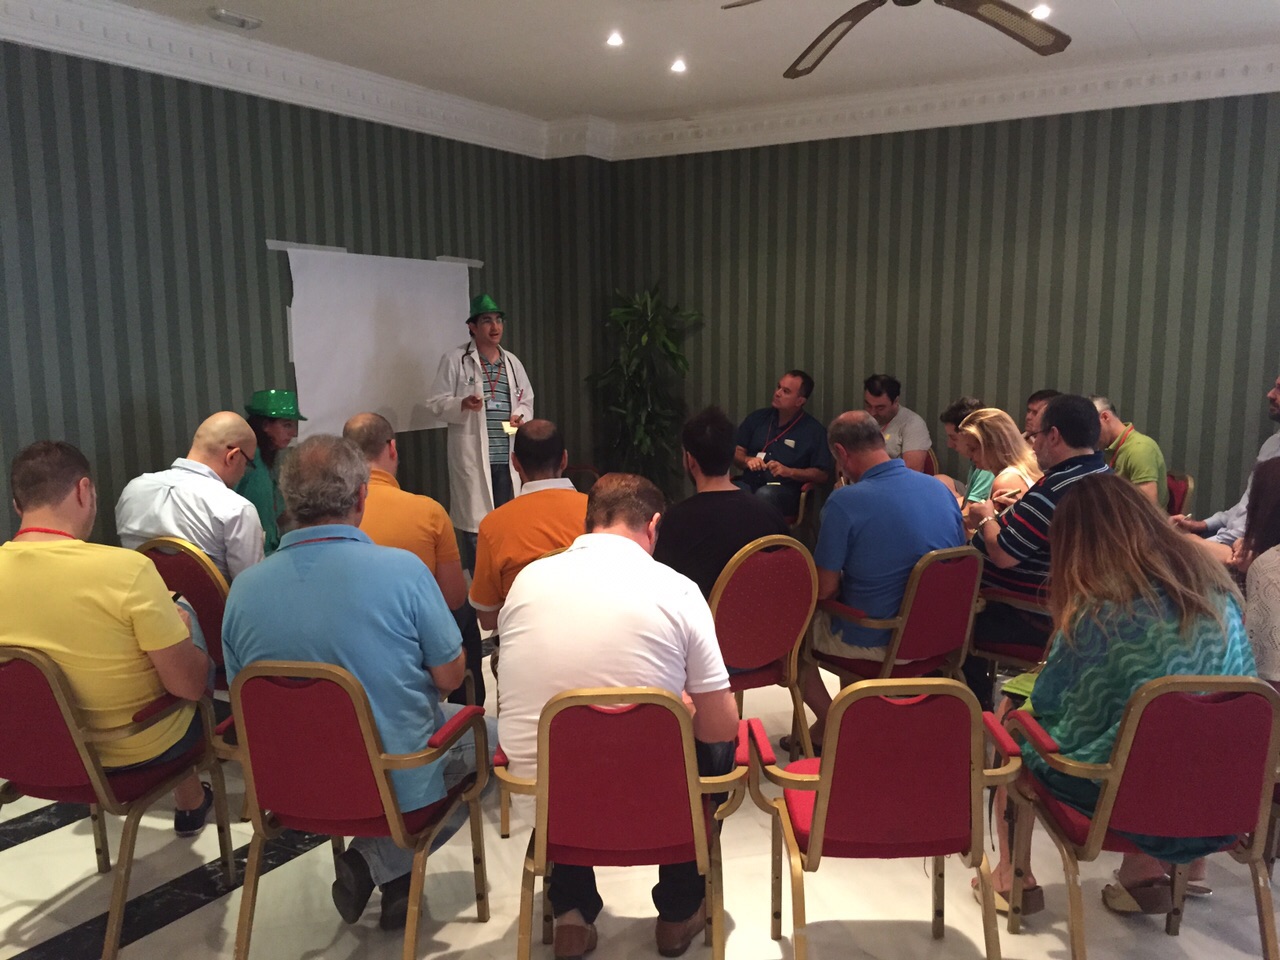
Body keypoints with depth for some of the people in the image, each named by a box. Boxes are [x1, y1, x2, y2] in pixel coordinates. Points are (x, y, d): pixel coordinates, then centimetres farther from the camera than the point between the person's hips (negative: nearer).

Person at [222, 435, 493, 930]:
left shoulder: (243, 587, -8)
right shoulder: (402, 569, -21)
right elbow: (450, 677, -12)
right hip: (397, 786, -5)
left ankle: (383, 868, 18)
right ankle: (381, 861, 8)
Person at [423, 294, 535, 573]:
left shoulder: (512, 361, 15)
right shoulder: (455, 359, 0)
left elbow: (527, 400, 23)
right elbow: (436, 403, -2)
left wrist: (521, 414, 1)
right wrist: (462, 404, -21)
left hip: (507, 456, 5)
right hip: (472, 456, -4)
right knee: (474, 519, -3)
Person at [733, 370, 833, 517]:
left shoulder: (813, 430, 3)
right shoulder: (758, 418, 16)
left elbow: (823, 475, 1)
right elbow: (736, 453, 18)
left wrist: (789, 471, -12)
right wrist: (747, 460, -5)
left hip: (785, 490, -3)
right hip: (750, 483, 3)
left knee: (765, 495, -39)